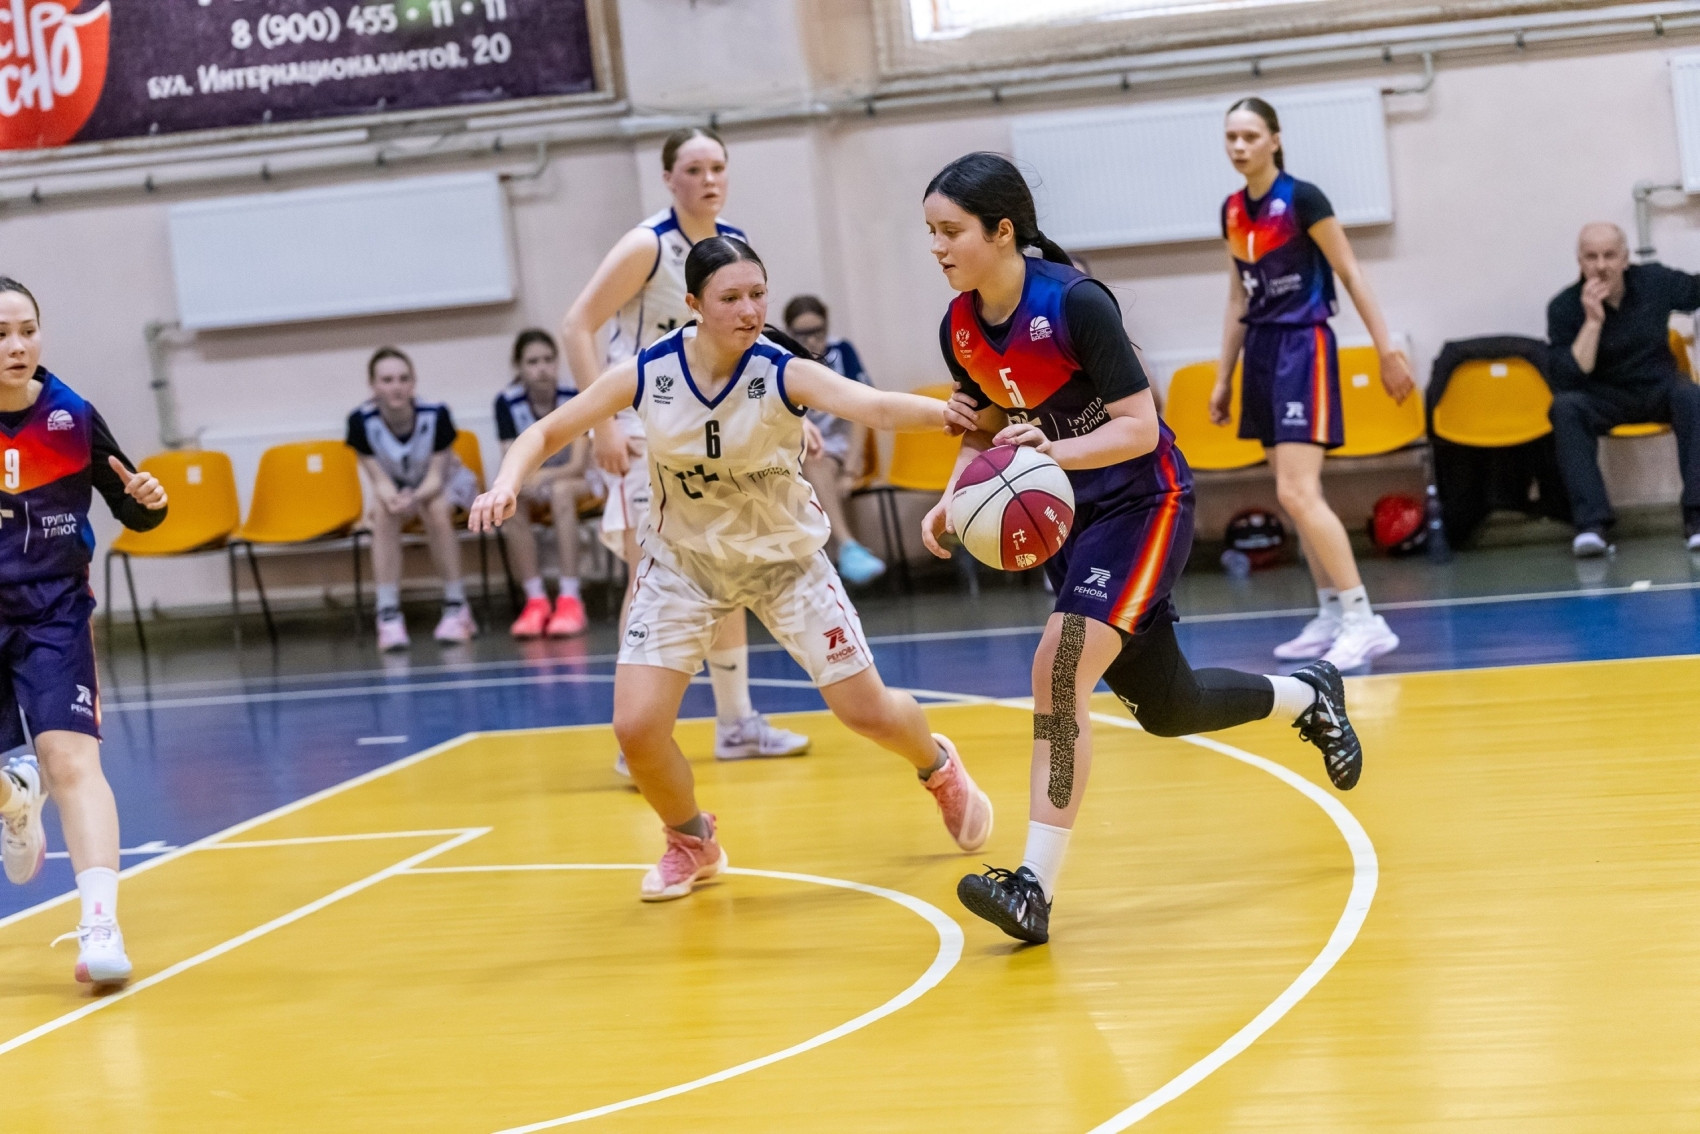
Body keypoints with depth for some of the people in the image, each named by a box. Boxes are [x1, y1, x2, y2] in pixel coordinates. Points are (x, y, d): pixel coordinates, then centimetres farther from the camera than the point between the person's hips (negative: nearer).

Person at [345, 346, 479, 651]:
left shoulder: (436, 414, -28)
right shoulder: (362, 421, -25)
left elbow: (435, 477, -23)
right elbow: (380, 480, -20)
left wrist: (415, 498, -46)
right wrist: (393, 500, -44)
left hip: (443, 483, -1)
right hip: (394, 489, 1)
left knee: (436, 511, -34)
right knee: (384, 516, -32)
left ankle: (457, 609, -23)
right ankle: (388, 615, -32)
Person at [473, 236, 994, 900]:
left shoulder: (784, 375, -25)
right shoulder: (646, 375, -19)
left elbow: (875, 406, -43)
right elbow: (548, 432, -8)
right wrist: (508, 482, -29)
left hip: (784, 556, -1)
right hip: (685, 558, 1)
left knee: (868, 712, 1)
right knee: (636, 727, -11)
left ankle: (939, 768, 39)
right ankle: (693, 843, 20)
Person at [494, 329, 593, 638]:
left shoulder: (575, 397, -13)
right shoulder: (507, 403, -9)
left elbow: (578, 464, -18)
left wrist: (545, 476, -38)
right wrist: (524, 479, -37)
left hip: (575, 482, -2)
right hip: (533, 486, 2)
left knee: (560, 491, -37)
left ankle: (570, 599, -40)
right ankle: (536, 600, -33)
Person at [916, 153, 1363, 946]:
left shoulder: (1074, 303, -23)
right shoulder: (959, 329, -3)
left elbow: (1139, 427, -22)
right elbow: (986, 433, 11)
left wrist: (1056, 450, -37)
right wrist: (952, 499, -7)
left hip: (1143, 502, -7)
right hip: (1070, 515, 8)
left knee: (1057, 673, -22)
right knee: (1163, 708, 15)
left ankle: (1035, 888, -18)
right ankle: (1309, 696, 43)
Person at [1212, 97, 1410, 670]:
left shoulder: (1302, 199, -11)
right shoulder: (1232, 211, 10)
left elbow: (1350, 274, -8)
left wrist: (1387, 350, -11)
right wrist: (1224, 377, 18)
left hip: (1304, 347, -8)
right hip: (1262, 350, 8)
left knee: (1297, 493, -17)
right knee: (1297, 497, 10)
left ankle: (1365, 621, -16)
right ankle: (1331, 615, 17)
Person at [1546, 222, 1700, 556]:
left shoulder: (1655, 281, -6)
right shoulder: (1564, 307, -13)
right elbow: (1568, 380, -21)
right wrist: (1593, 322, -28)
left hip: (1659, 387, 1)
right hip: (1603, 399, -1)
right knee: (1565, 407, -34)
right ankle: (1591, 523, -39)